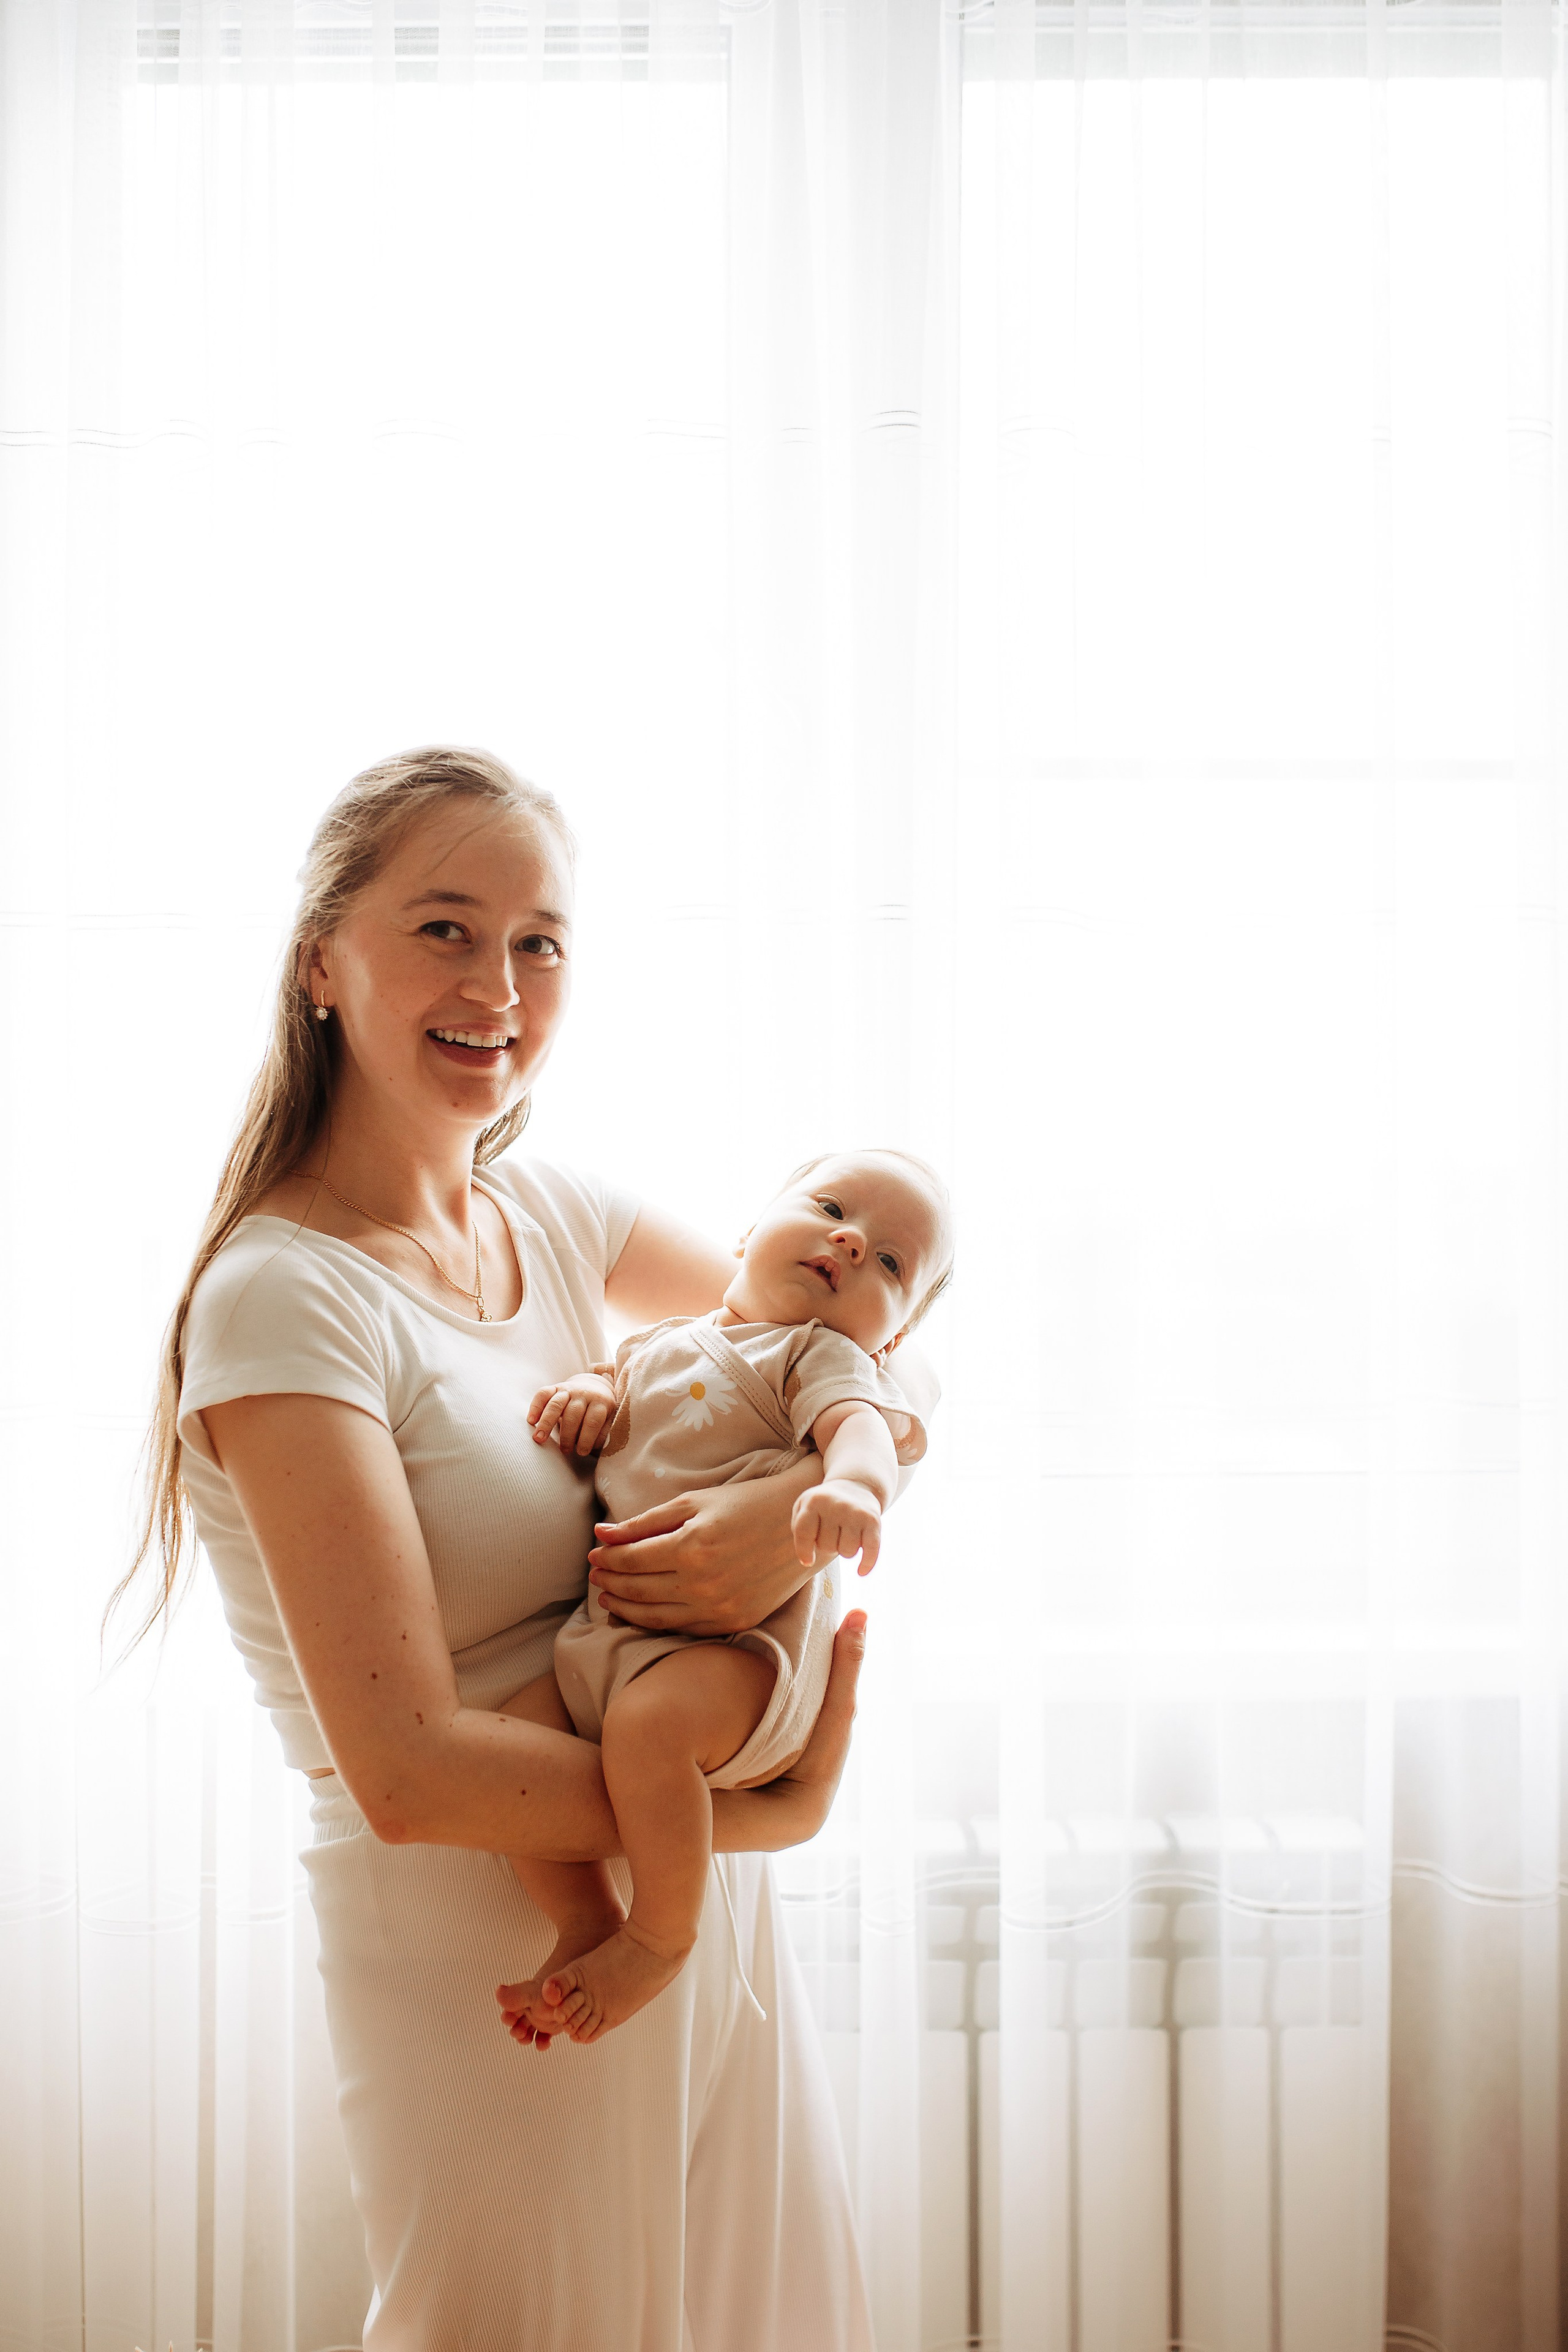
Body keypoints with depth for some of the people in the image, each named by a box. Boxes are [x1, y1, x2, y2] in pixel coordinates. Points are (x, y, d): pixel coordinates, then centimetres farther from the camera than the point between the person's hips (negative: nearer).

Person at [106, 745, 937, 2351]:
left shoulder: (547, 1216, 2)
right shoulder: (287, 1298, -20)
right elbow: (409, 1773, -25)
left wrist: (808, 1504, -12)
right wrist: (769, 1809, -16)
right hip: (489, 1969, -7)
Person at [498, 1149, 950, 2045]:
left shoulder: (819, 1356, 2)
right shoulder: (661, 1345, 22)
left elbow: (863, 1426, -16)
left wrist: (853, 1487, -41)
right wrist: (591, 1391, 8)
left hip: (741, 1641, -6)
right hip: (610, 1634, 6)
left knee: (653, 1718, -33)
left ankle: (662, 1933, -10)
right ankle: (586, 1920, 7)